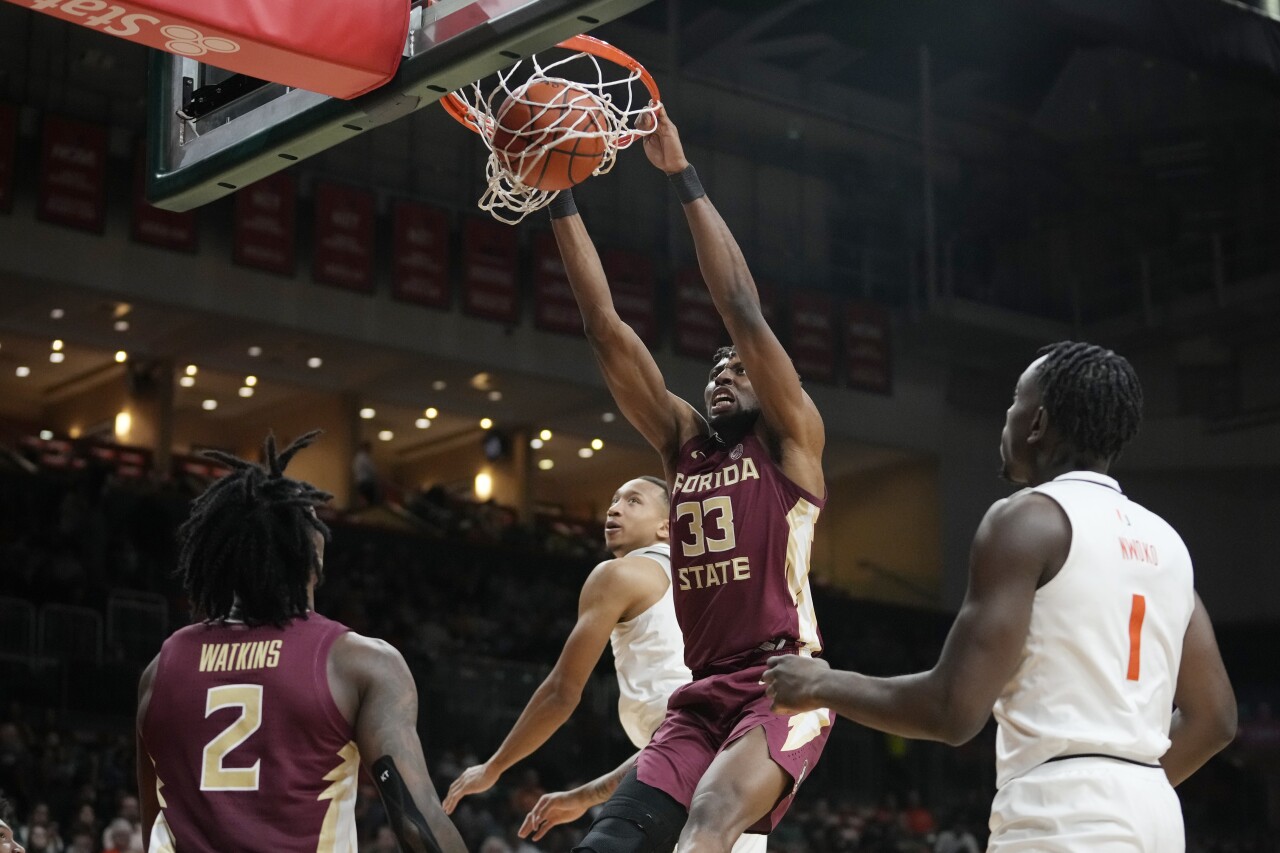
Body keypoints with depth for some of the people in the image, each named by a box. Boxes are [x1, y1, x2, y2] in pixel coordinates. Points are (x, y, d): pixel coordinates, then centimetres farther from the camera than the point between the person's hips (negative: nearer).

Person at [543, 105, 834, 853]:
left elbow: (745, 312, -7)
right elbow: (606, 329, 11)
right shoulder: (684, 441, 18)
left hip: (785, 686, -6)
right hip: (702, 698, 6)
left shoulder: (791, 439, 5)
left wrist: (683, 178, -8)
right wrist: (560, 197, 5)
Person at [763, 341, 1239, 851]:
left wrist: (823, 686, 2)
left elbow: (955, 710, -13)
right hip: (1153, 812, 9)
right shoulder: (1164, 541, 16)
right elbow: (1213, 718, 18)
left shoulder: (1027, 518, -7)